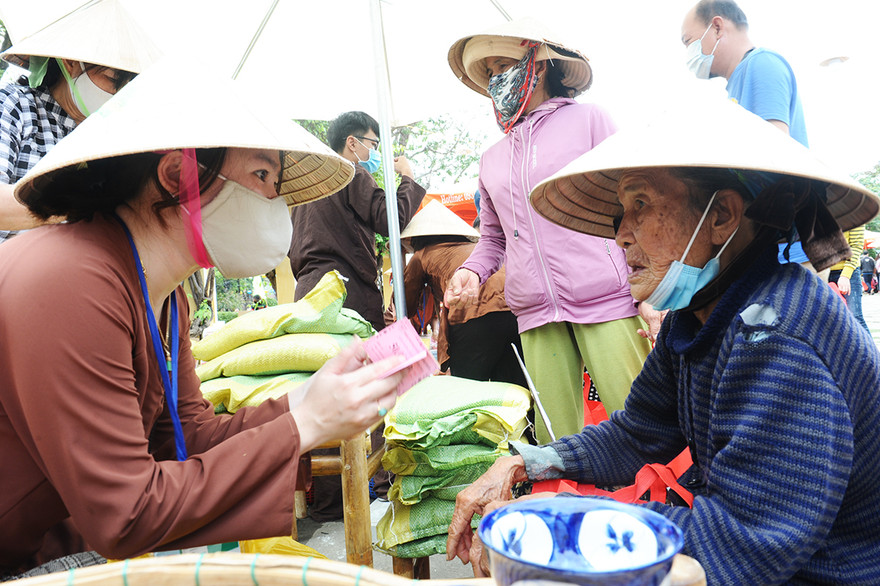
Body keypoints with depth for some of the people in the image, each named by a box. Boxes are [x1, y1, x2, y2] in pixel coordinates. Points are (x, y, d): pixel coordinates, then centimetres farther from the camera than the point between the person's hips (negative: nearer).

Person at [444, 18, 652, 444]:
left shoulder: (586, 119, 8)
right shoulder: (491, 159, 20)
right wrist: (472, 270, 5)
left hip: (606, 301, -4)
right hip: (537, 315, 4)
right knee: (555, 444, 4)